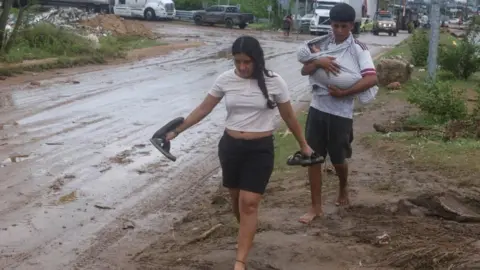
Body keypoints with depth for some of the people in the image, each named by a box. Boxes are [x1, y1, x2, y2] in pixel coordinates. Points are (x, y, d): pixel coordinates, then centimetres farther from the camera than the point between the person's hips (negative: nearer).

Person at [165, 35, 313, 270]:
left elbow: (289, 116, 2)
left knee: (249, 203, -8)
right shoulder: (225, 80, -4)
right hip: (230, 146, 3)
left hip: (260, 148, -3)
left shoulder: (274, 82, -9)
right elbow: (203, 109, 6)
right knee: (237, 198, 15)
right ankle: (246, 234, 43)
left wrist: (303, 145, 10)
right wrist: (176, 130, 5)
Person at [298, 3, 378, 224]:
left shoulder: (358, 49, -8)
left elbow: (371, 79, -19)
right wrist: (318, 62, -18)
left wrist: (343, 93, -20)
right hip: (317, 108, 4)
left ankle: (343, 190, 41)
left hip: (341, 112, -4)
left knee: (338, 159, 9)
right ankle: (316, 206, 12)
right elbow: (304, 71, 2)